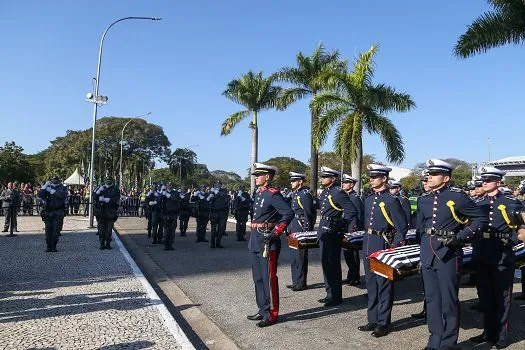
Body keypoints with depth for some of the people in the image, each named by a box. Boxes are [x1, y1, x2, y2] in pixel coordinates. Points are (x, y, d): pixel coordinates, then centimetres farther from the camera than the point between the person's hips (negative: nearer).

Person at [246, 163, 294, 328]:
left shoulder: (273, 194, -14)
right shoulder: (258, 193, 13)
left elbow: (289, 214, -21)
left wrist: (275, 232, -21)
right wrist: (253, 237, 17)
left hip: (267, 241, -9)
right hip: (255, 240, 9)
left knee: (269, 278, 0)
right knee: (258, 277, 16)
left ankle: (271, 315, 11)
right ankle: (263, 310, 29)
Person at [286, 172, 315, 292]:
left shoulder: (305, 194, -12)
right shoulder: (294, 194, 15)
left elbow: (308, 214, -16)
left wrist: (306, 231, -18)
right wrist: (289, 228, 18)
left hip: (301, 229, -9)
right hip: (293, 229, 9)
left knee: (300, 256, -3)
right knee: (294, 256, 14)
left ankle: (301, 283, 6)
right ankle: (296, 281, 24)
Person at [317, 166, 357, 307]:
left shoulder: (338, 193, -15)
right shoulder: (324, 193, 12)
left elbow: (352, 211, -20)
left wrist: (339, 226, -18)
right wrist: (321, 229, 14)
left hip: (333, 233, -9)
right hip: (324, 231, 9)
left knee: (333, 264, -2)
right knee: (325, 263, 15)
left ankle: (336, 297, 10)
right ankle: (330, 294, 26)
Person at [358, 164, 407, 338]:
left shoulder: (391, 200, -11)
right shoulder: (368, 199, 11)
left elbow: (402, 227, -10)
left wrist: (394, 248, -13)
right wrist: (366, 242, 17)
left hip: (383, 247, -8)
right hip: (368, 247, 8)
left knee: (384, 286, 2)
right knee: (371, 285, 14)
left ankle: (383, 323, 13)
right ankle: (373, 320, 26)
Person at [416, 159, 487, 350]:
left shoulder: (457, 196, -8)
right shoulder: (423, 200, 9)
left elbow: (481, 218, -5)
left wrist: (461, 237, -13)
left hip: (448, 255, -6)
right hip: (428, 255, 6)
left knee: (449, 301, 4)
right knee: (432, 299, 13)